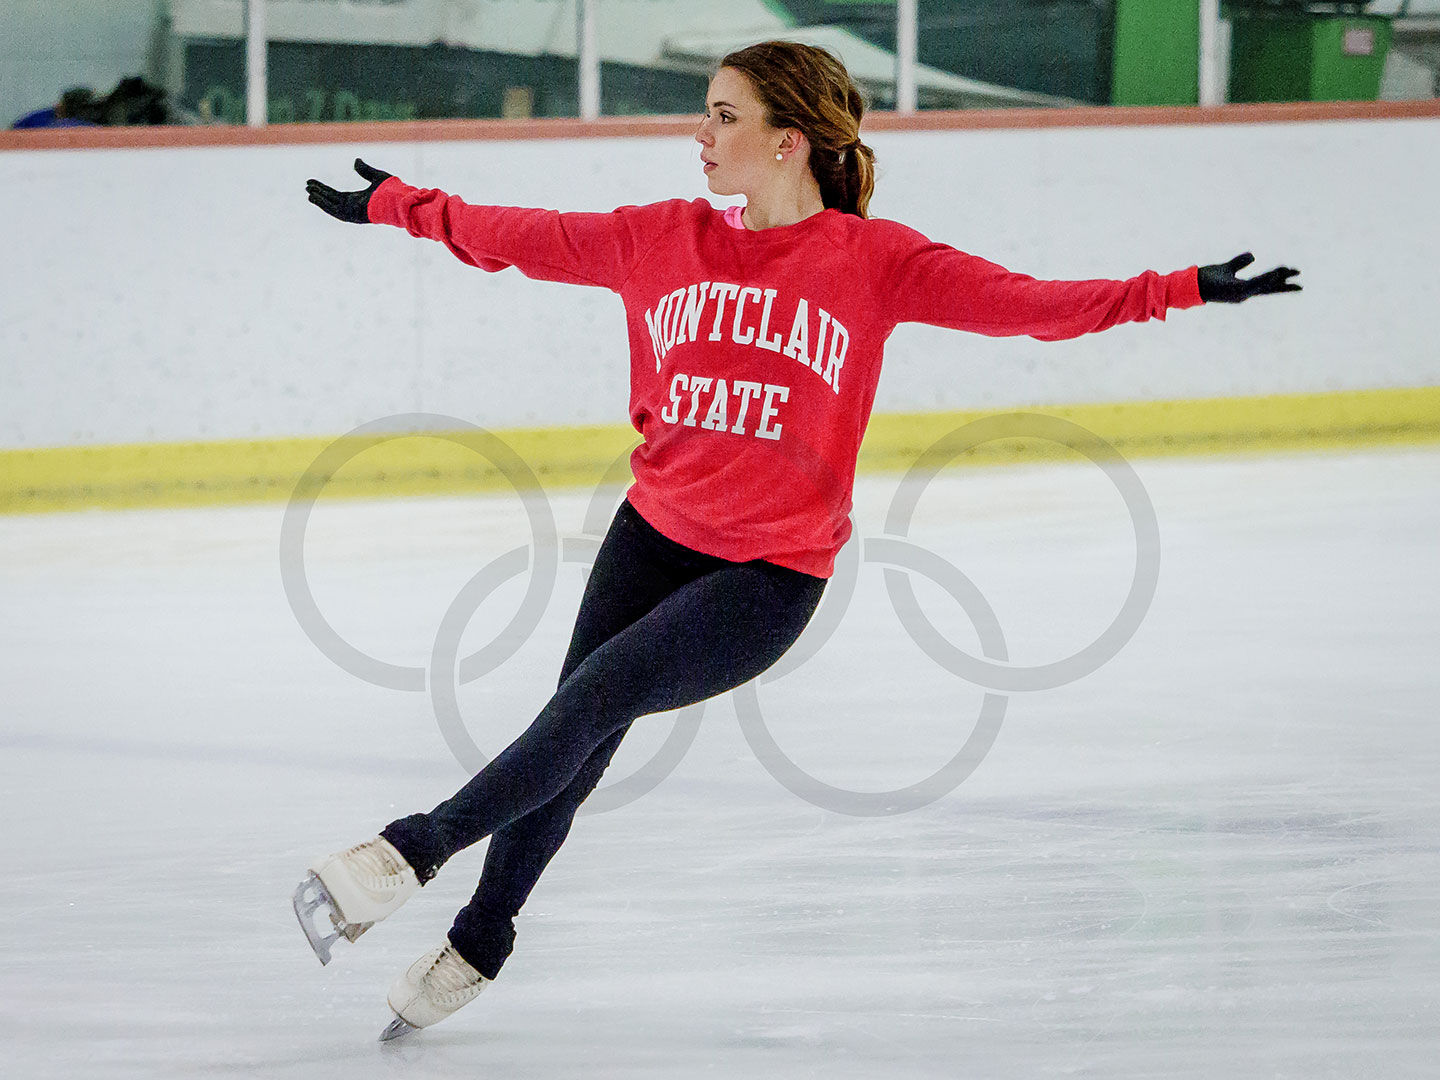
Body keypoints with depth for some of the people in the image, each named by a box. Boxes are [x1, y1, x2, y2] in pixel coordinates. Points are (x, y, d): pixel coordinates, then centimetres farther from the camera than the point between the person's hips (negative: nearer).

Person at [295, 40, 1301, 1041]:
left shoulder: (871, 259, -9)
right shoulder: (664, 240, 2)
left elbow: (1016, 302, -15)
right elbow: (524, 238, 15)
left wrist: (1181, 288, -25)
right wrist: (394, 204, 22)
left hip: (772, 573, -4)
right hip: (654, 534, 4)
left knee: (596, 695, -19)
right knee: (574, 742, 5)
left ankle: (418, 846, -9)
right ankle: (480, 941, 24)